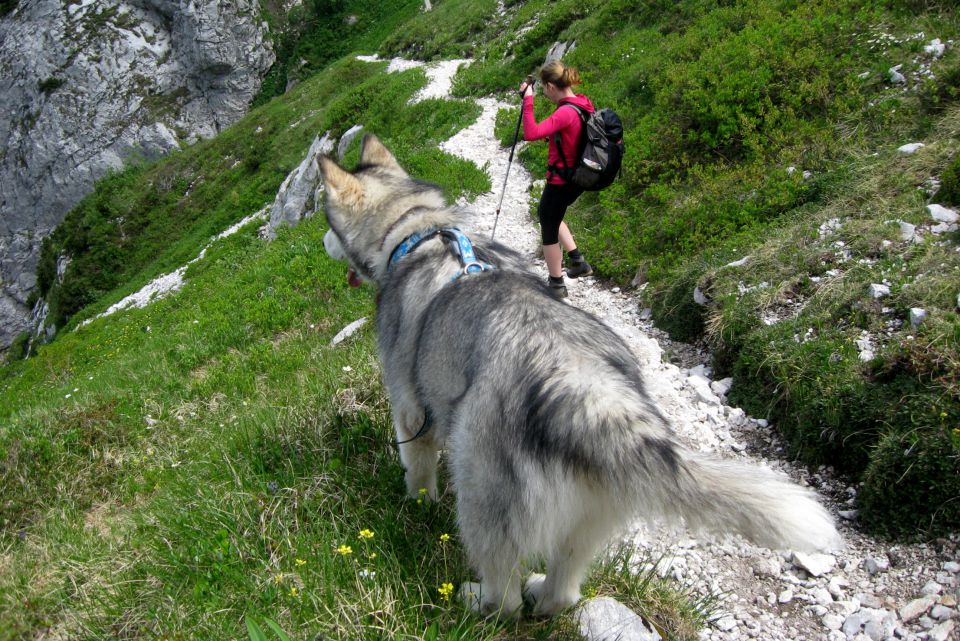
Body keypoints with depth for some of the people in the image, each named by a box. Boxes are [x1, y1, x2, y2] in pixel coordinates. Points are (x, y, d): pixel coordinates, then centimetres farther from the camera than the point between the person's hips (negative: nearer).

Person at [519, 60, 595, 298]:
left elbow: (531, 133, -36)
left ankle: (556, 285, 23)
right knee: (548, 214, 29)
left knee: (549, 230, 9)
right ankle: (578, 261, 30)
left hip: (561, 181, -9)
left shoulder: (565, 113, -27)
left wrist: (528, 100, -29)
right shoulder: (583, 104, 0)